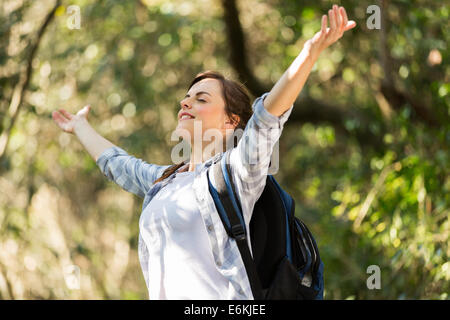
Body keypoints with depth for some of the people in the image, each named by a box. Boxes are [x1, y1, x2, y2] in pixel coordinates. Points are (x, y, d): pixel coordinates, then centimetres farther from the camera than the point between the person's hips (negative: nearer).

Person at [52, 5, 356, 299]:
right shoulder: (165, 180, 21)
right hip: (163, 294, 7)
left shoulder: (235, 172, -1)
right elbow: (116, 162, 39)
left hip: (219, 297, -7)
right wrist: (80, 126, 55)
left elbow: (268, 115, -16)